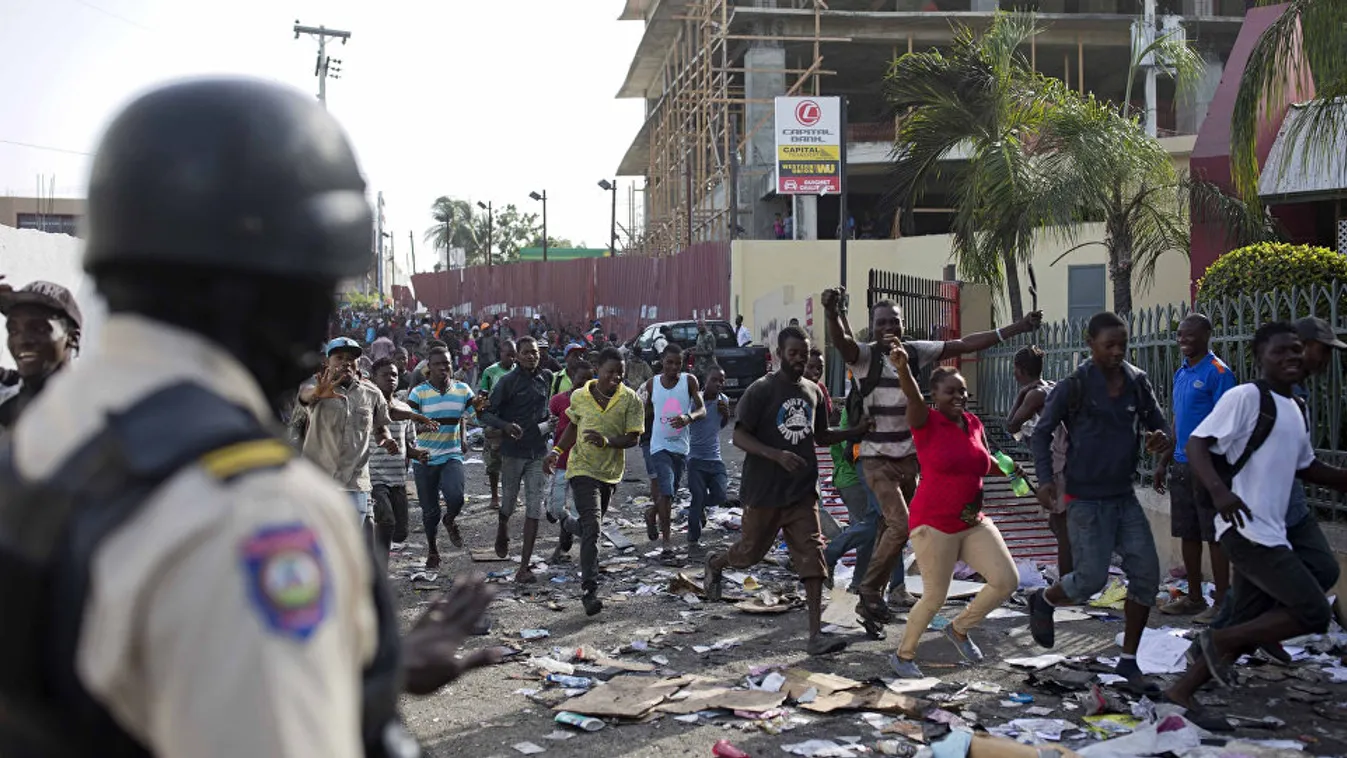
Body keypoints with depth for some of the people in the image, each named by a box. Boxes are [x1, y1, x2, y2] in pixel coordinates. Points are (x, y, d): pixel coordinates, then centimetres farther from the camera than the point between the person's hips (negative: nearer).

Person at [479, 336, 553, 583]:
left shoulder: (546, 377, 5)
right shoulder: (508, 381, -9)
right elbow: (486, 413, -9)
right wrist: (506, 425, -25)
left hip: (538, 451, 3)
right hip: (513, 450, -3)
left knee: (534, 509, -3)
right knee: (510, 501, 12)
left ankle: (524, 567, 0)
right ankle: (502, 531, 49)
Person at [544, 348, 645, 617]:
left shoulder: (630, 399, -8)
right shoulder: (580, 397, -3)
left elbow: (633, 438, -10)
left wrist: (607, 441, -27)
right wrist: (557, 451, 6)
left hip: (611, 472, 2)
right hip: (582, 468, -2)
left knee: (590, 527, 18)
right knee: (592, 527, -15)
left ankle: (568, 523, 55)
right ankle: (589, 590, -12)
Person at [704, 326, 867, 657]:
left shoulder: (813, 391, 9)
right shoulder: (761, 390, -10)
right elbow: (739, 437, -14)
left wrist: (859, 431, 7)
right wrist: (778, 455, -27)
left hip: (802, 491, 4)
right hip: (764, 491, -4)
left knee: (812, 556, -6)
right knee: (750, 551, 11)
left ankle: (816, 634, -6)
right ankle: (715, 563, 46)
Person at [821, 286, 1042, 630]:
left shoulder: (914, 352, 1)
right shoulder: (864, 355, -13)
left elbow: (964, 345, 4)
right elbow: (841, 341, -35)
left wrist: (1015, 328, 3)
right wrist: (832, 312, -57)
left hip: (909, 457, 5)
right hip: (877, 458, -5)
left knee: (891, 527, 15)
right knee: (900, 524, -16)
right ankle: (869, 594, -3)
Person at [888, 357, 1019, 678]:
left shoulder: (974, 424, 7)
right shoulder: (926, 422, -10)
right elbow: (913, 398, -34)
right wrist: (903, 367, -52)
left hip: (973, 522, 6)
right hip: (934, 524, -6)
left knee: (1007, 581, -1)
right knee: (935, 596, -1)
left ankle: (959, 629, 22)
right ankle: (903, 654, 22)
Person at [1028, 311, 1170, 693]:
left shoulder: (1137, 382, 3)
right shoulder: (1074, 386, -10)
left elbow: (1158, 424, 12)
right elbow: (1042, 430, -3)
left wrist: (1161, 438, -13)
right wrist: (1045, 479, -13)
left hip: (1124, 496, 5)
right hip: (1086, 499, -5)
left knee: (1146, 574, -1)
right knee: (1091, 578, -8)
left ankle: (1128, 661, 13)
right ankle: (1042, 602, 26)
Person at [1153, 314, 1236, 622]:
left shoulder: (1217, 372, -11)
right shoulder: (1181, 373, 14)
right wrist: (1163, 462, 18)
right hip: (1181, 466, 8)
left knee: (1214, 536, -2)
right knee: (1187, 534, 12)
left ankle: (1222, 602, 4)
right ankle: (1194, 598, 21)